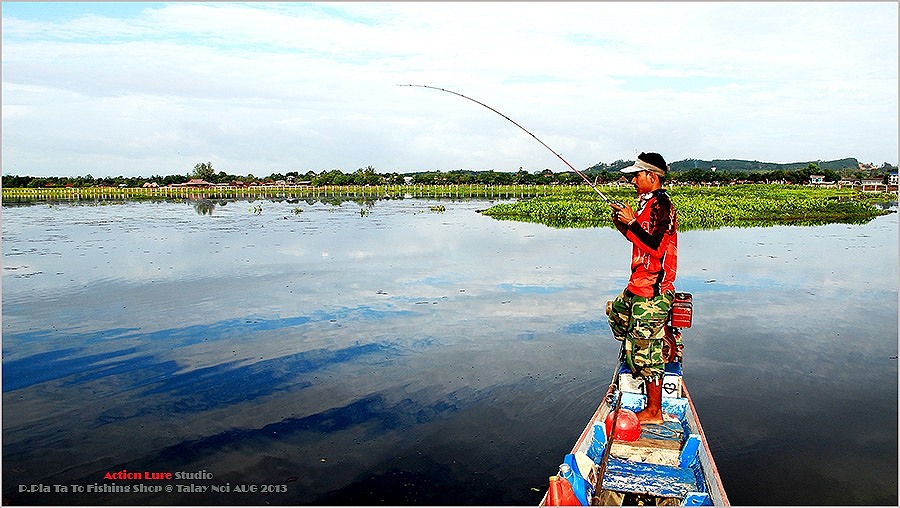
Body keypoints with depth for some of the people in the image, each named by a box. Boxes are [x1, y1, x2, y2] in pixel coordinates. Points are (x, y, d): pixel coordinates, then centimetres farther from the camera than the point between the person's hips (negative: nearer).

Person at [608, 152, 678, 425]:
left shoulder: (661, 205, -17)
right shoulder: (648, 203, 13)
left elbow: (655, 248, -25)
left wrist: (631, 222, -22)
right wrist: (624, 225, 7)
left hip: (652, 292, -11)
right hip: (638, 287, 11)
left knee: (646, 349, -3)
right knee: (616, 313, 30)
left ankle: (654, 411, 9)